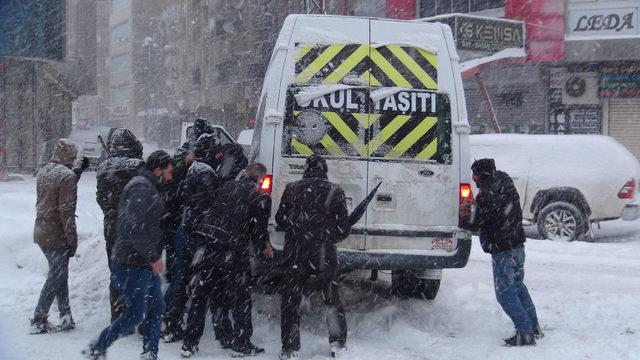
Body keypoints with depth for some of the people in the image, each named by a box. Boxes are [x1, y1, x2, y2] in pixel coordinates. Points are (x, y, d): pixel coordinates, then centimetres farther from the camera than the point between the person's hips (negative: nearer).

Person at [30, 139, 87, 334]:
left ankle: (66, 318, 20)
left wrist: (79, 171, 18)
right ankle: (38, 321, 5)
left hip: (41, 232, 8)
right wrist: (72, 239, -16)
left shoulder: (43, 172, 7)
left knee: (60, 274, 16)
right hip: (57, 236, -8)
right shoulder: (67, 176, -18)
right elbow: (66, 211, -20)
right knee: (56, 277, 2)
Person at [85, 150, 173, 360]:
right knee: (135, 315, -5)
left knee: (156, 309, 12)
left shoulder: (149, 188, 16)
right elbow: (133, 226, -25)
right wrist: (153, 257, -21)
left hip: (145, 263, 10)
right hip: (134, 264, -10)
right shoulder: (141, 188, -17)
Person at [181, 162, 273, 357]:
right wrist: (264, 246, 17)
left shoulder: (228, 186, 14)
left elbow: (213, 211, 18)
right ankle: (241, 343, 17)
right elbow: (259, 228, -4)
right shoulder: (262, 197, -1)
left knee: (200, 294, 12)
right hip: (232, 251, -5)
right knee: (240, 297, 10)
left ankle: (189, 344, 15)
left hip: (207, 244, 5)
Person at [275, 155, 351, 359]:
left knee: (290, 301, 8)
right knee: (332, 299, 15)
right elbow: (343, 228, 0)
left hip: (294, 254, 0)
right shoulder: (335, 192, -3)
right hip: (324, 255, 0)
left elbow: (280, 219, 9)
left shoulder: (292, 189, 0)